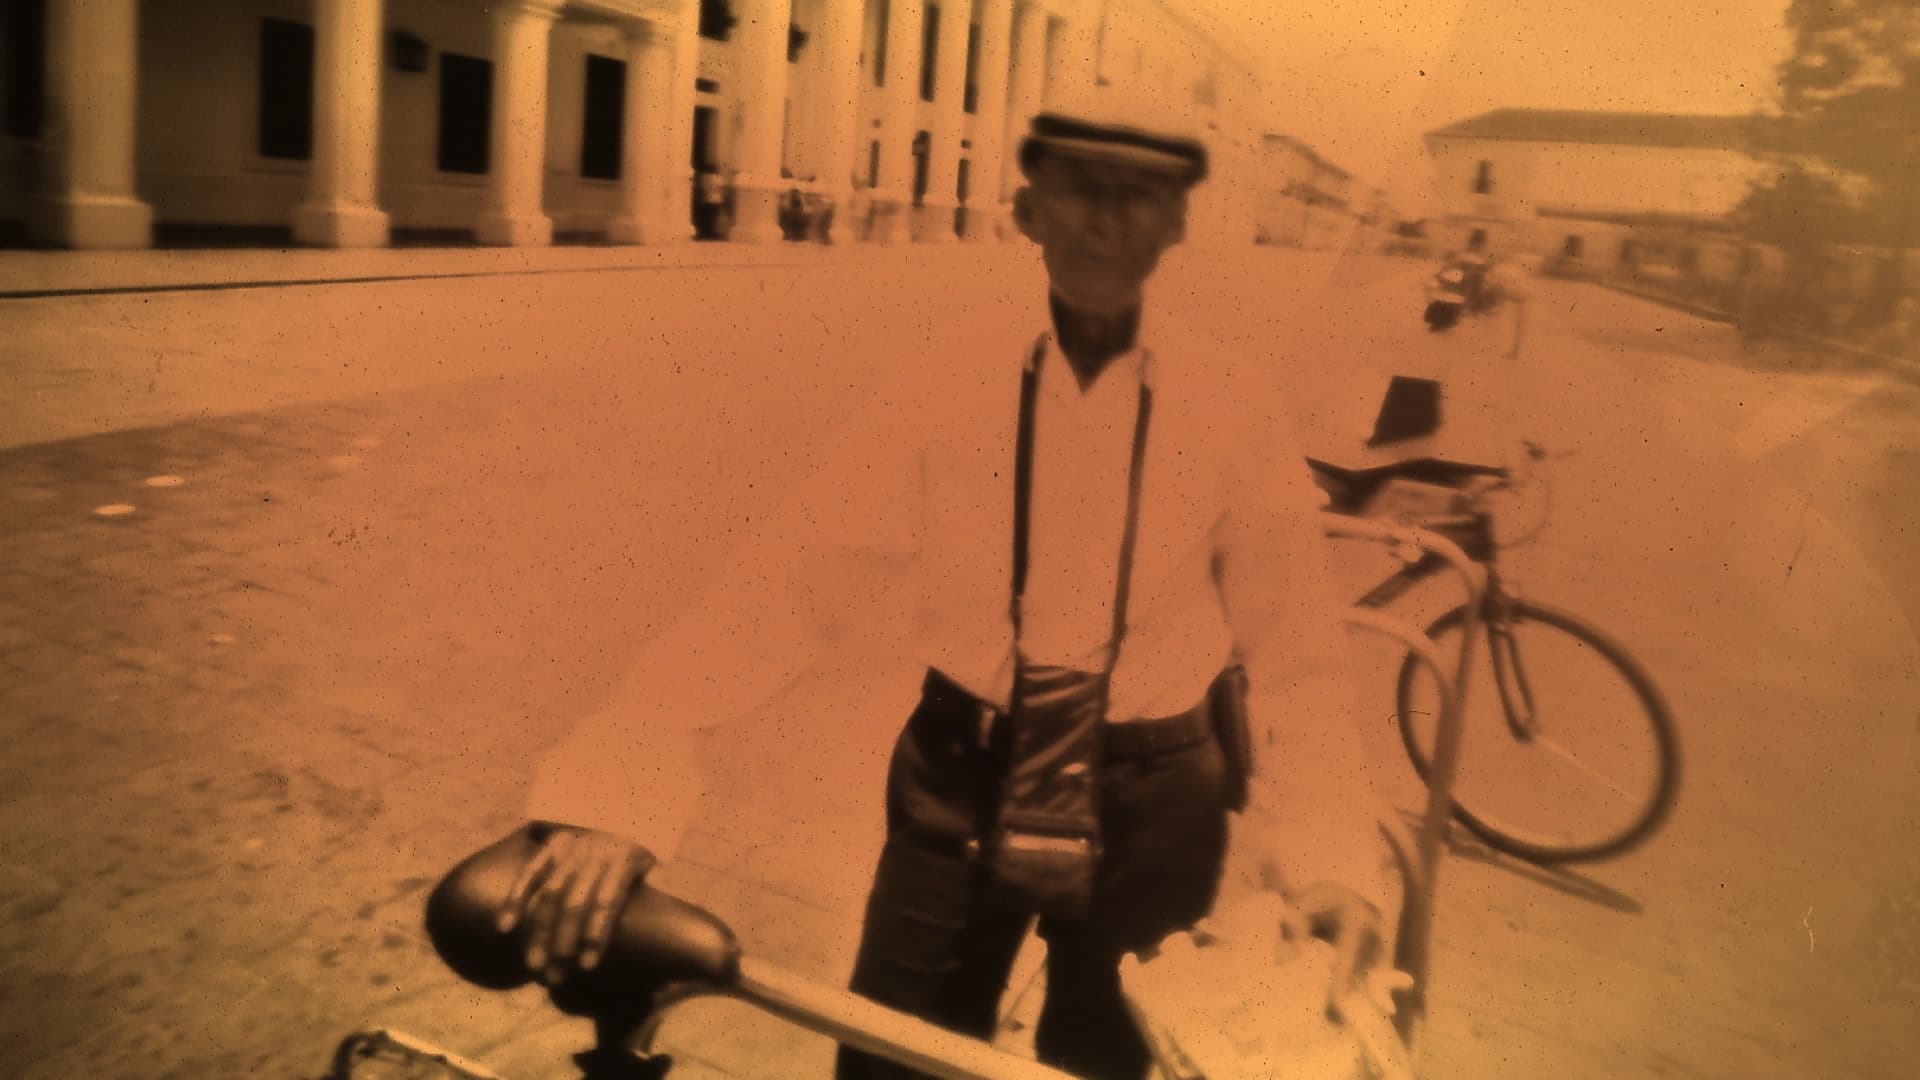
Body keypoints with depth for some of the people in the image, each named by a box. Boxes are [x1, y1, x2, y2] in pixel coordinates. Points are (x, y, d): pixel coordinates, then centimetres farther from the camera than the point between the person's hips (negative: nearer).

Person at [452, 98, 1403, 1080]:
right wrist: (620, 783, -27)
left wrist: (1336, 861, -23)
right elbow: (800, 581, -17)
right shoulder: (954, 376, -10)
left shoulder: (1234, 403, -11)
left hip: (1149, 813, 0)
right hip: (959, 790, 0)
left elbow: (1293, 650, -8)